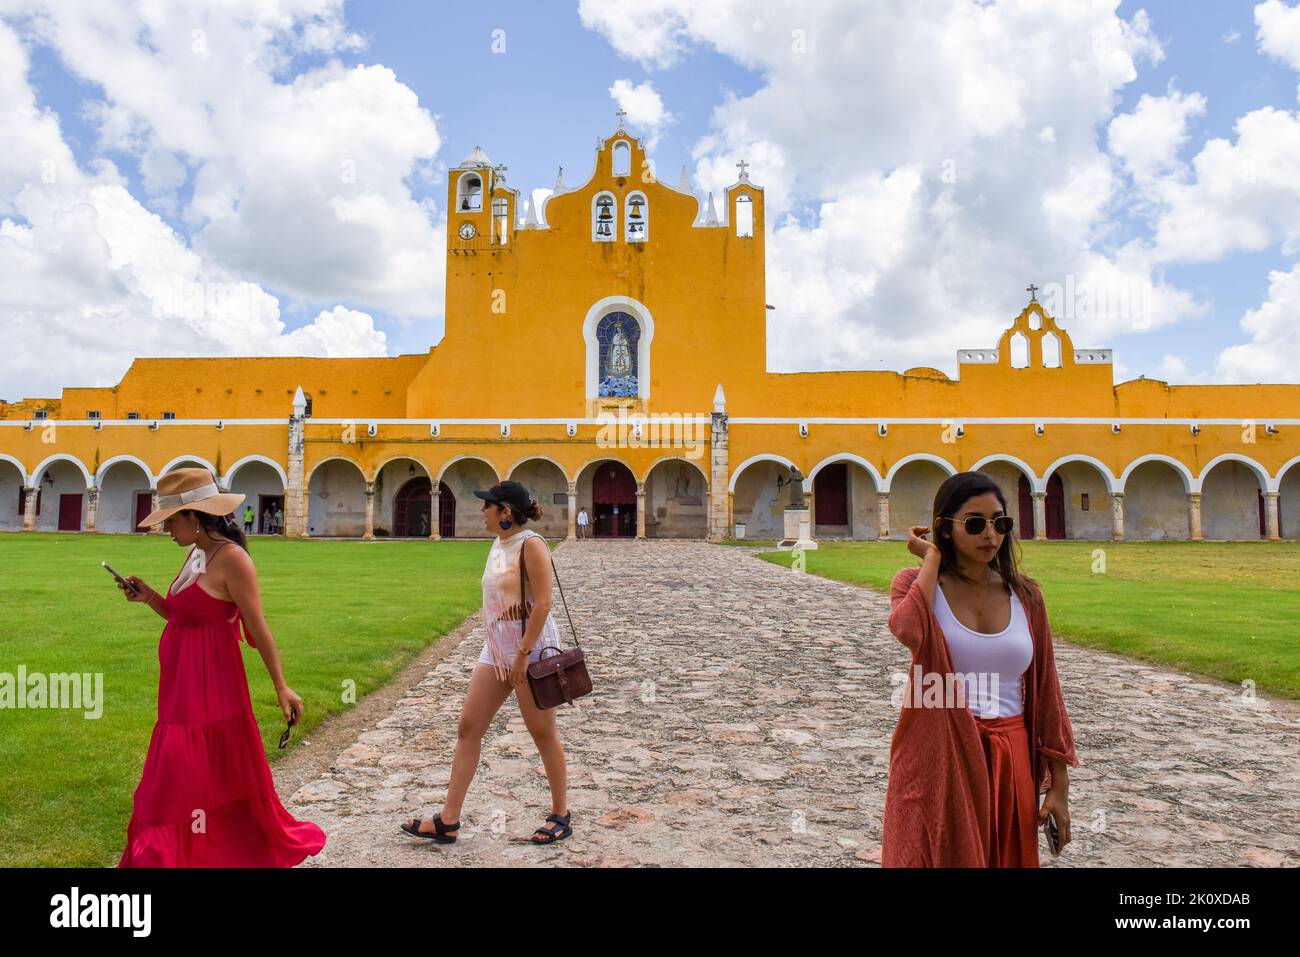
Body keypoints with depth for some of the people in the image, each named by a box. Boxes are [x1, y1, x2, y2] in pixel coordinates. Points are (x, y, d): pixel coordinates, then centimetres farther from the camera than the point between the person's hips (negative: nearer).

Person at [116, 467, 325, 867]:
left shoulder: (231, 559, -16)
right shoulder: (195, 554, 10)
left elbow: (258, 628, -15)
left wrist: (281, 687, -15)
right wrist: (148, 596, 2)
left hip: (208, 687, -9)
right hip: (182, 687, 9)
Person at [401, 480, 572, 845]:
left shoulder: (530, 544, -15)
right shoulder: (498, 544, 11)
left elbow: (542, 603, -20)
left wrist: (522, 655, -21)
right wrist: (498, 653, 15)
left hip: (531, 649, -9)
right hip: (495, 649, 9)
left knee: (543, 735, 4)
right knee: (468, 728, 7)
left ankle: (561, 816, 21)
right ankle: (448, 820, 15)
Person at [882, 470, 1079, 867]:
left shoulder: (1025, 595, 3)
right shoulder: (916, 584, -6)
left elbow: (1045, 690, 6)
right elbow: (908, 631, -30)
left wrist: (1058, 786, 5)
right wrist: (931, 558, -16)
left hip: (1010, 760, 3)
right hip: (937, 757, -3)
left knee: (1007, 857, 15)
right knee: (940, 856, 7)